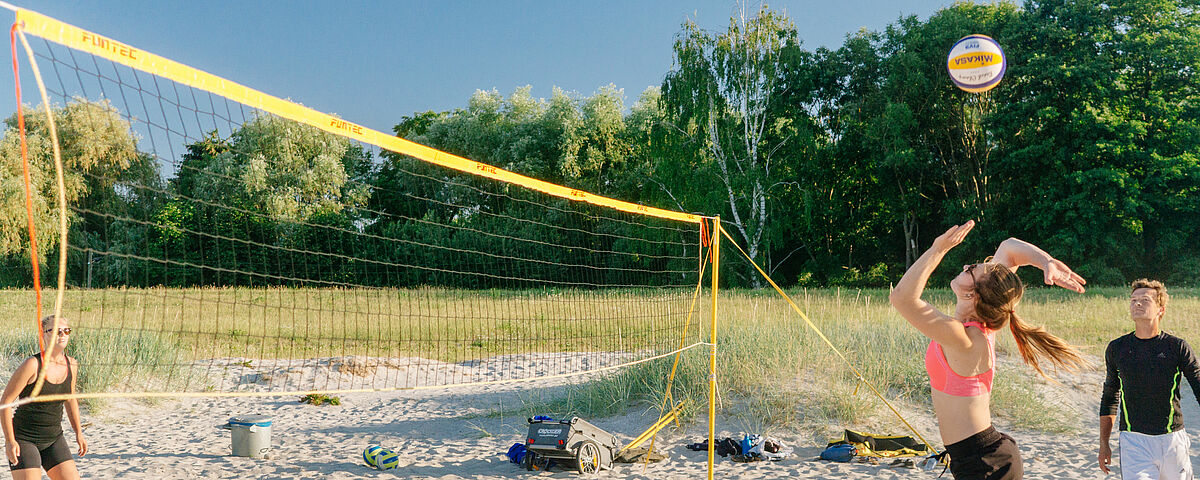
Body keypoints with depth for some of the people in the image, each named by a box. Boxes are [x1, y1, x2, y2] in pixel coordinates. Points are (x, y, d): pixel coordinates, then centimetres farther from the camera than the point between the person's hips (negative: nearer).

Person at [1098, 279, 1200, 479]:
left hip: (1172, 439, 0)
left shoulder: (1178, 348, -2)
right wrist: (1104, 444, 14)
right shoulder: (1116, 349, 4)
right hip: (1133, 441, 0)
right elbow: (1110, 397, 14)